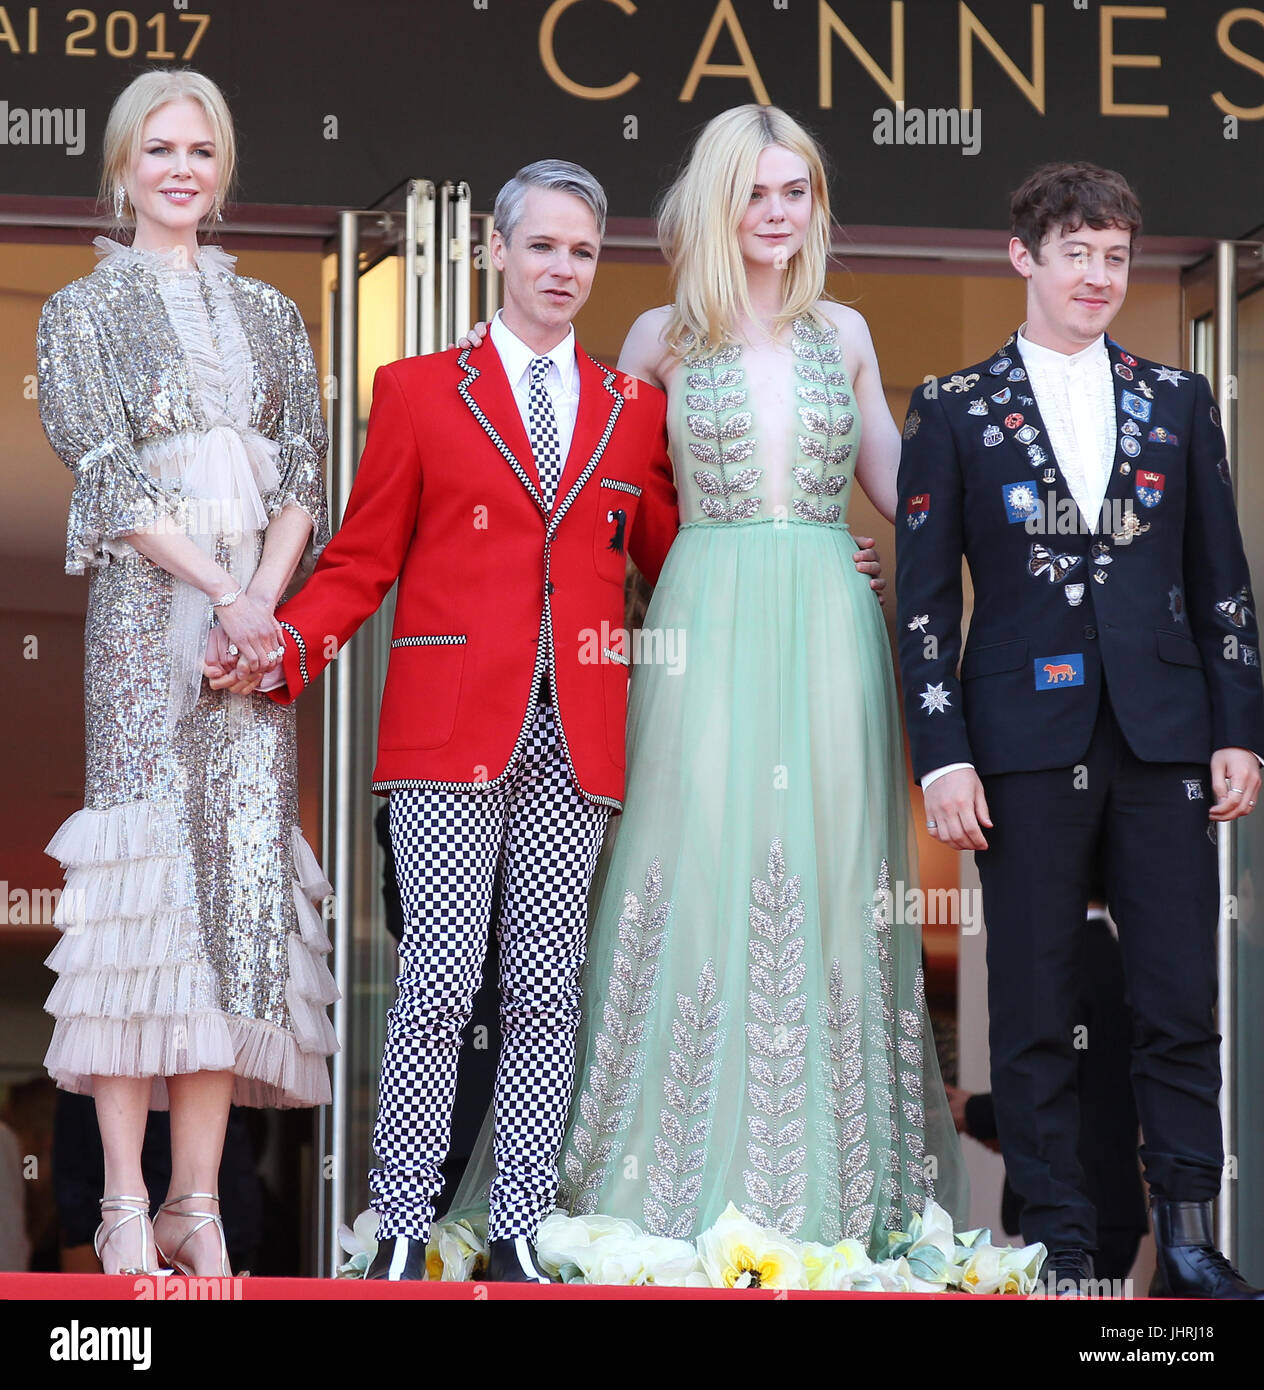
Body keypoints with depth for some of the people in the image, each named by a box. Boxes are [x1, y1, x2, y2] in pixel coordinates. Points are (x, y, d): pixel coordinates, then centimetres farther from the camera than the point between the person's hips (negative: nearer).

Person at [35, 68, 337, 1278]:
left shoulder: (269, 317, 19)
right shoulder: (84, 312, 9)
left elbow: (303, 477, 10)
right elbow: (108, 473, -3)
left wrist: (262, 608, -8)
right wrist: (223, 593, -13)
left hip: (260, 620, 4)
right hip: (145, 617, -3)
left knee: (242, 881, -3)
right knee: (146, 865, -11)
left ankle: (197, 1207, -2)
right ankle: (127, 1209, -12)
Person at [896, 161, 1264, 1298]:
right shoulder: (954, 411, 5)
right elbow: (925, 599, 3)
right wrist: (944, 756, -5)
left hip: (1165, 739, 2)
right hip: (1026, 744, -2)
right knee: (1035, 1012, 2)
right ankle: (1061, 1246, 8)